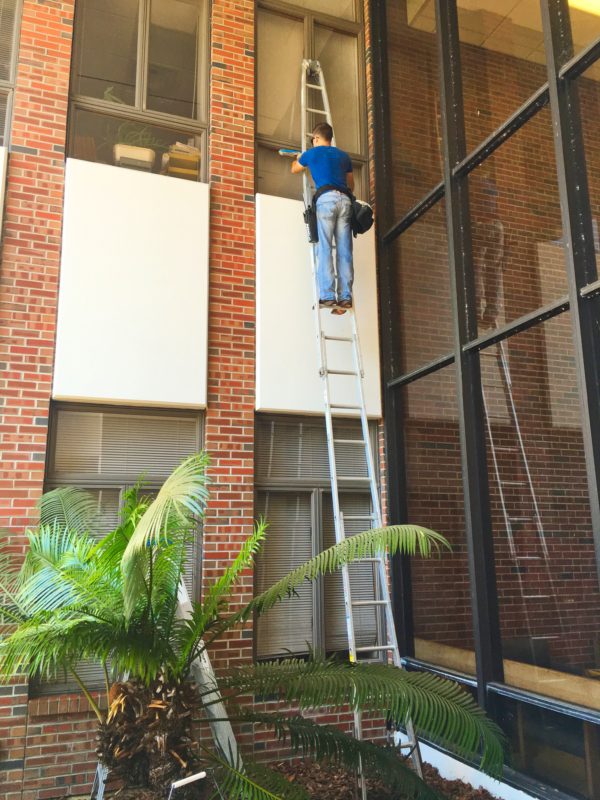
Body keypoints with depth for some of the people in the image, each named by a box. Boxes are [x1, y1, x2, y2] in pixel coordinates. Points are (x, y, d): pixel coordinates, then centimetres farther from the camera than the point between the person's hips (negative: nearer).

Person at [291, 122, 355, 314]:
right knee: (344, 252, -2)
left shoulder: (312, 153, 17)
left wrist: (298, 159, 58)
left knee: (324, 249, -9)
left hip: (326, 198, -4)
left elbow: (294, 170, 36)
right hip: (344, 200, 4)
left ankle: (327, 296, -20)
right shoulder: (343, 155, 26)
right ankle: (345, 296, -9)